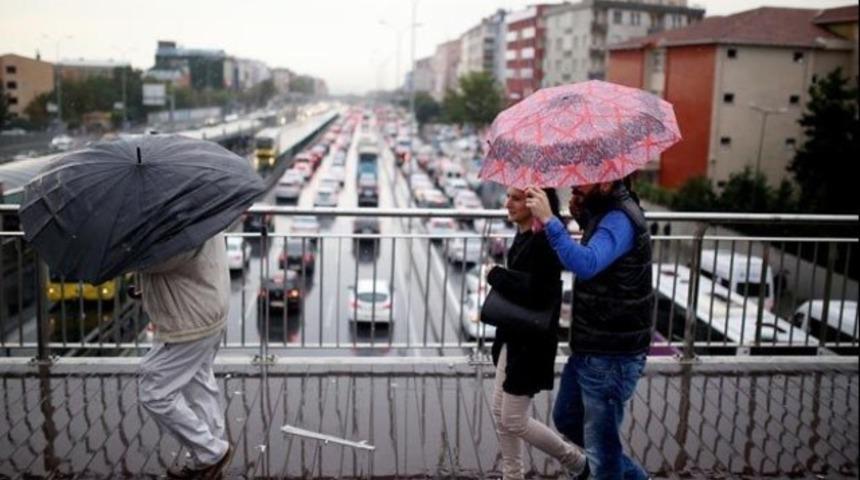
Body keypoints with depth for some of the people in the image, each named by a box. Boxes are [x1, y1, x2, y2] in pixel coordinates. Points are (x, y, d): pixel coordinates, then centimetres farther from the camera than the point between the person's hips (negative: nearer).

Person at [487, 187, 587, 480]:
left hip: (531, 342, -9)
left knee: (513, 420, 3)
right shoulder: (523, 235, 5)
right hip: (512, 335, 9)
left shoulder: (544, 240, -23)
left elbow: (536, 294, -28)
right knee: (500, 412, 16)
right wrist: (502, 277, -4)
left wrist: (496, 275, -17)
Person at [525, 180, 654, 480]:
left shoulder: (619, 220, -22)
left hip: (611, 356, -10)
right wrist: (580, 216, 7)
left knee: (600, 443, 2)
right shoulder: (605, 210, 8)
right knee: (566, 418, 23)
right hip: (589, 347, 10)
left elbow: (586, 265, -38)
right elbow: (589, 261, 21)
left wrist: (549, 220, -41)